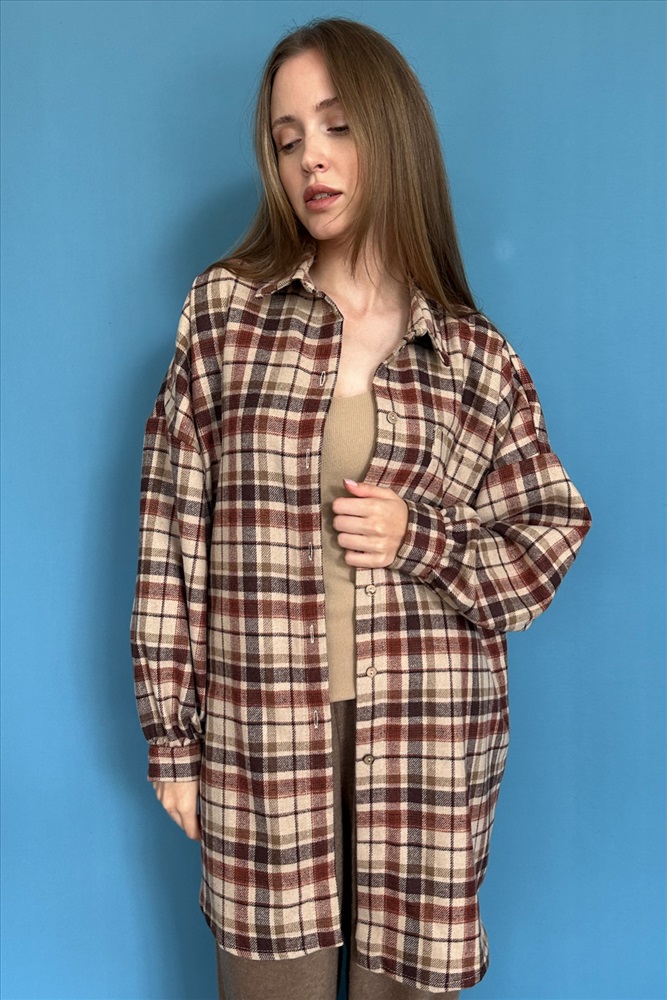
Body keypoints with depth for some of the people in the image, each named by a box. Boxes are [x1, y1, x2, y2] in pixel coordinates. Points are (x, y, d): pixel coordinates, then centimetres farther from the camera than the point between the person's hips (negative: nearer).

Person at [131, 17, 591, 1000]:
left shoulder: (475, 354, 2)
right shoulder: (225, 311, 0)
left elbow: (553, 532, 7)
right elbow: (172, 532, -1)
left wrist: (421, 540, -12)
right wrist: (173, 738, -1)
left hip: (429, 751, 1)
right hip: (261, 743, 0)